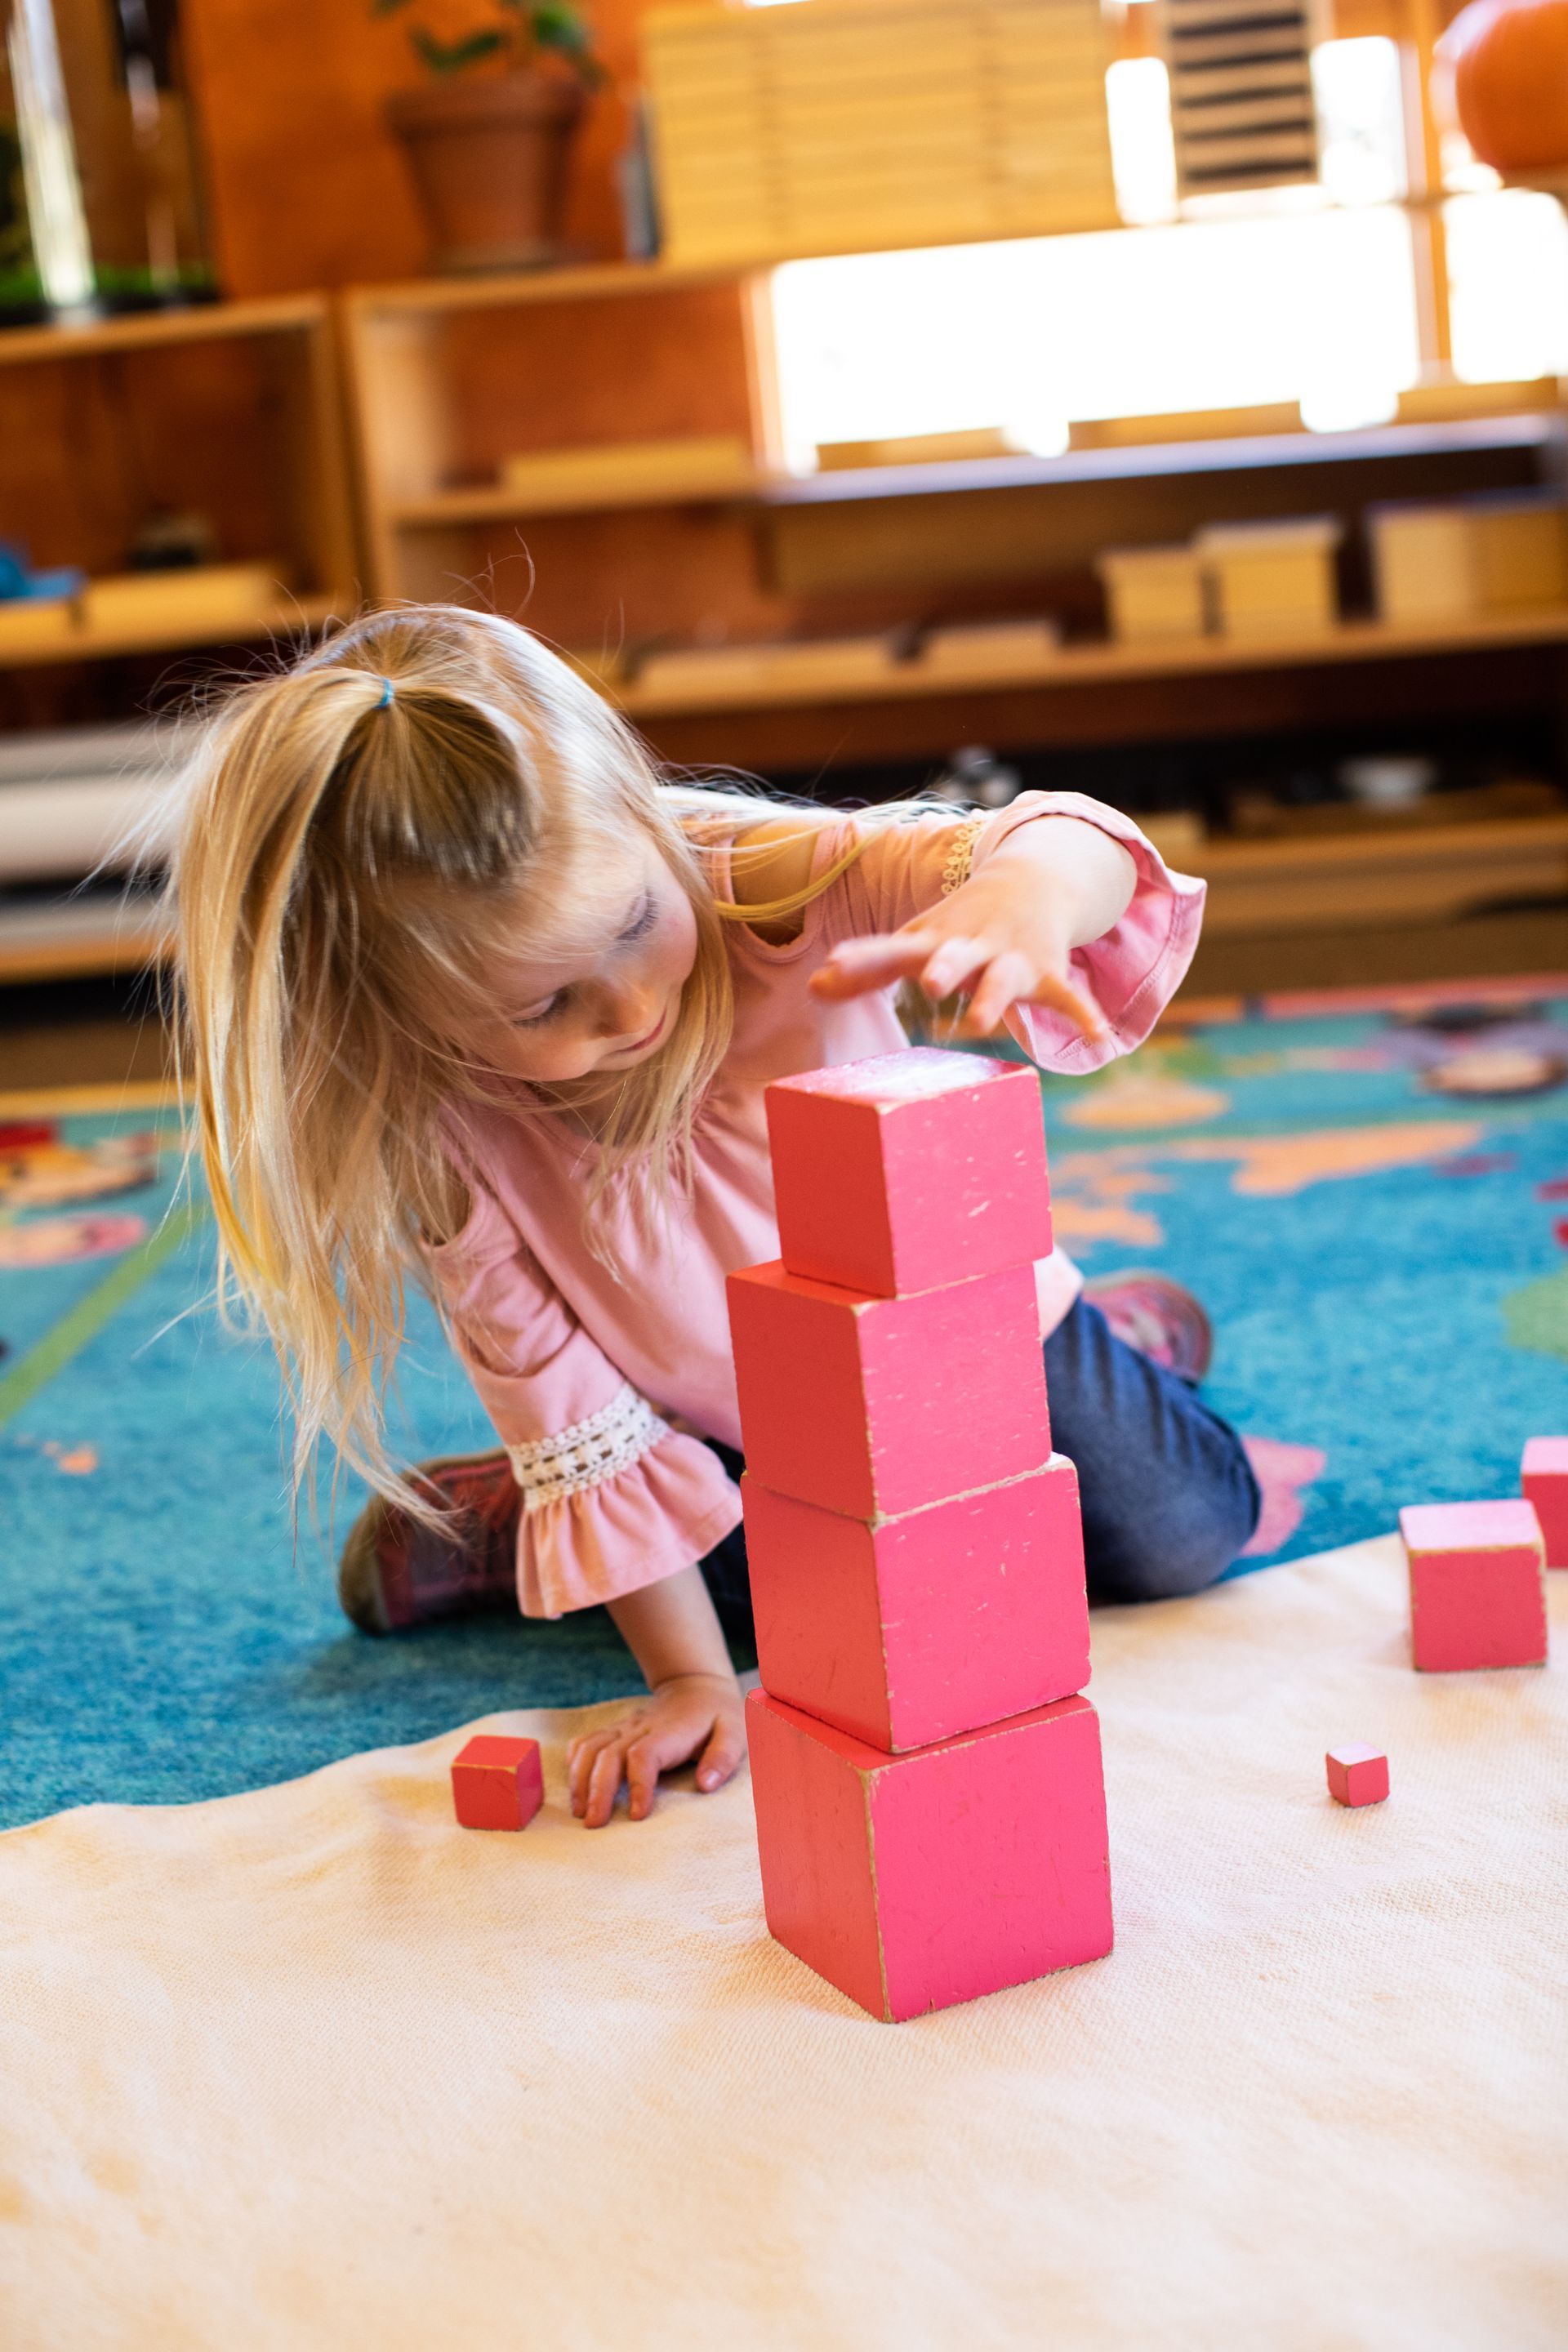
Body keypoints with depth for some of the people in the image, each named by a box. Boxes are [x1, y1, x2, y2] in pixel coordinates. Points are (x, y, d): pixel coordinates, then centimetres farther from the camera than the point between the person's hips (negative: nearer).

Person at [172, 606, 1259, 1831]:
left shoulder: (768, 881, -35)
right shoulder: (436, 1132, -32)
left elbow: (1069, 847, -48)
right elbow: (580, 1426, -22)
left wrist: (1027, 894, -73)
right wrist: (689, 1674, -19)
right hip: (735, 1438, 0)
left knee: (1185, 1534, 5)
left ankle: (1115, 1343, 37)